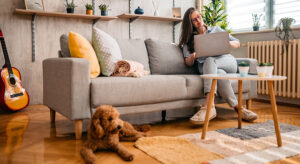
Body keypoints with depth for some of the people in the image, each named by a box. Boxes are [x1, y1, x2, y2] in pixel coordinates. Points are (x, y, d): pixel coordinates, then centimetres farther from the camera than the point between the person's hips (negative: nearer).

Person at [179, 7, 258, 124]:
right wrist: (193, 56, -16)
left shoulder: (216, 30, 24)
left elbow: (237, 43, 18)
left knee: (209, 60, -36)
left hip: (227, 62, 0)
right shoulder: (188, 40, 21)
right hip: (206, 69, 0)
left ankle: (209, 107, -46)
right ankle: (238, 108, -34)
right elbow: (188, 63, 8)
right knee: (220, 74, -39)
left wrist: (226, 43, -6)